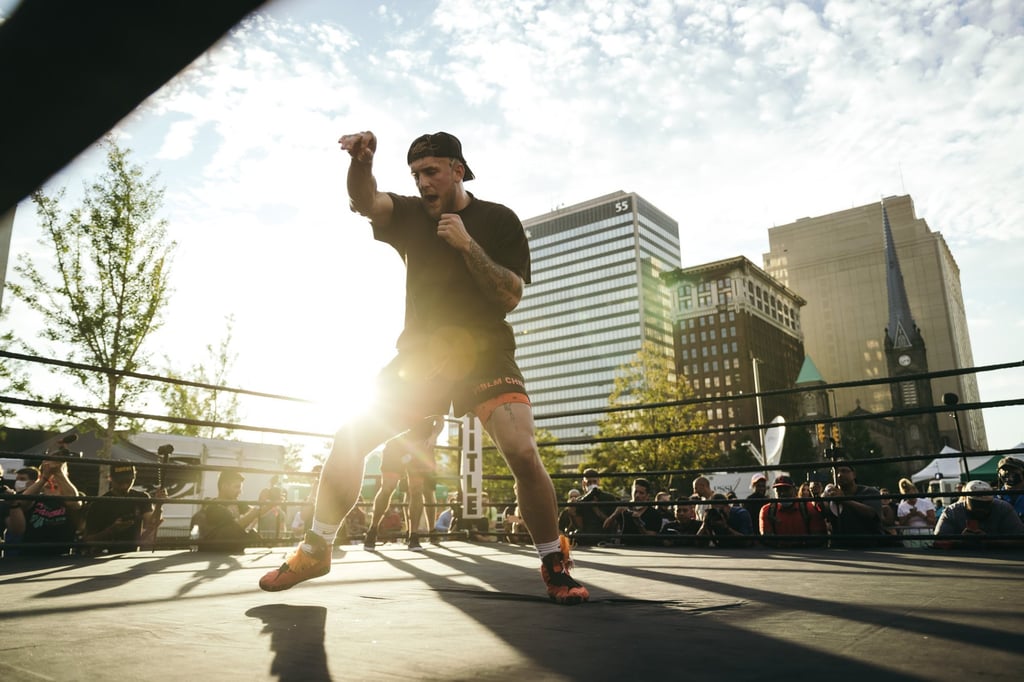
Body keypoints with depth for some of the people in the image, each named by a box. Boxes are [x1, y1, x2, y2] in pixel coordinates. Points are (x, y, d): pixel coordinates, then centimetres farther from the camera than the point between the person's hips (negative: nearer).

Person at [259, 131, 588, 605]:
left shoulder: (498, 220, 0)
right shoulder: (411, 215, 8)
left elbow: (510, 296, -10)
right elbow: (365, 202, -12)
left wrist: (467, 245, -21)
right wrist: (362, 160, -32)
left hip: (484, 353, -3)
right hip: (420, 354, 3)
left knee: (523, 453, -23)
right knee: (347, 441, -6)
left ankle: (555, 566, -1)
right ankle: (315, 549, 15)